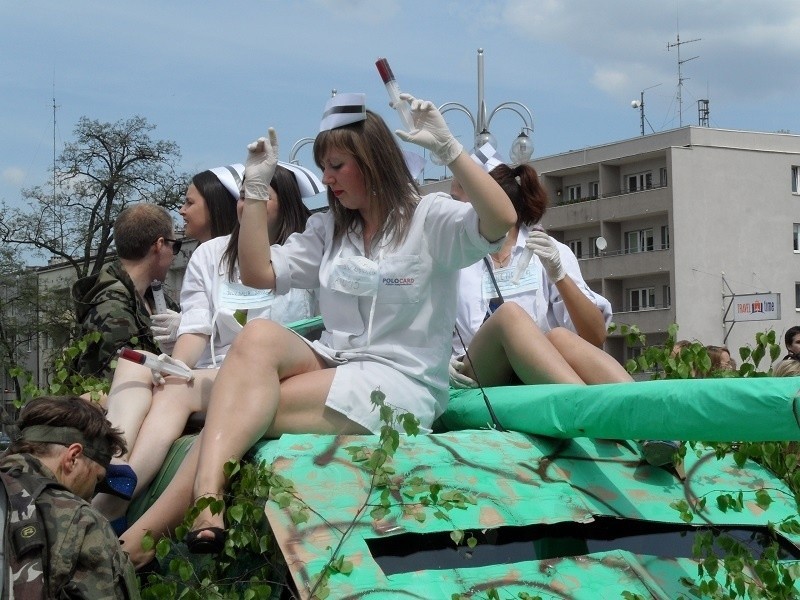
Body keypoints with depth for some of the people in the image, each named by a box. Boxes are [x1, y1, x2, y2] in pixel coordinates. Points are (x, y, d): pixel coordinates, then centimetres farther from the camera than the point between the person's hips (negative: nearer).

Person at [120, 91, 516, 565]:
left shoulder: (430, 219, 0)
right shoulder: (328, 228, 19)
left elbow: (501, 221, -19)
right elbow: (259, 273, 11)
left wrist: (448, 148, -23)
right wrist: (256, 187, 6)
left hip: (401, 382, -5)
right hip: (332, 363, 6)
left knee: (250, 408, -26)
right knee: (259, 335, -29)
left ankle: (140, 538, -31)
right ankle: (206, 500, -45)